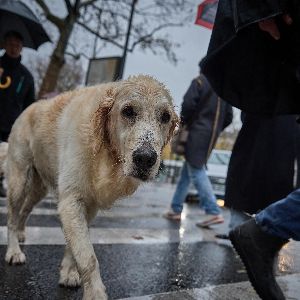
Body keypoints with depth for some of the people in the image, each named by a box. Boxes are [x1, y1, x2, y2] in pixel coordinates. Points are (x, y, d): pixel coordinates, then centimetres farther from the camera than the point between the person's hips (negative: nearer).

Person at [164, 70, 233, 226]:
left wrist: (184, 122, 2)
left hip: (198, 133, -7)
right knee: (189, 170, 13)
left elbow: (188, 104, -13)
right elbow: (228, 117, 14)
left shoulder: (200, 81, -2)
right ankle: (176, 209, 18)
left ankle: (214, 212, -14)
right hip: (212, 136, 7)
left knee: (196, 171, -8)